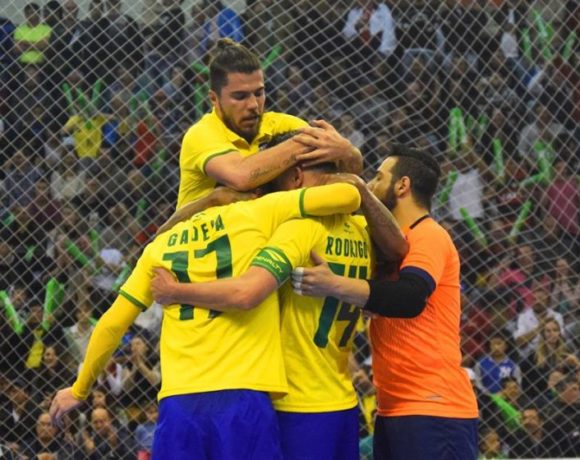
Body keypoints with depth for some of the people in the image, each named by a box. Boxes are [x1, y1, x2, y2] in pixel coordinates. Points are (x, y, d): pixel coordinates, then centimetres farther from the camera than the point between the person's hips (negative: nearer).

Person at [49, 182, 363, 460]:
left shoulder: (161, 245, 17)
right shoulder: (258, 214, 6)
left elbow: (112, 324, 20)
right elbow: (347, 195, 1)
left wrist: (79, 390, 32)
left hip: (178, 401, 4)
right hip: (243, 396, -4)